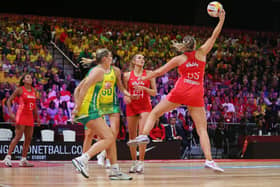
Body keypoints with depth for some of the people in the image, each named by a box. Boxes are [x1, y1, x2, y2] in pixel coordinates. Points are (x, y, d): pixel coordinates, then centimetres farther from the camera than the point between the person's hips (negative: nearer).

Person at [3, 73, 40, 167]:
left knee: (28, 138, 4)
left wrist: (37, 117, 17)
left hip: (30, 116, 6)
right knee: (18, 137, -13)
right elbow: (9, 101, -3)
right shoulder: (20, 90, -4)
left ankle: (23, 160, 9)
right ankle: (8, 157, -8)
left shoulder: (33, 90, 13)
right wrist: (11, 113, -14)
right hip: (21, 115, -6)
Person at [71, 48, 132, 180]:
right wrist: (78, 107, -23)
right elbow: (85, 86, -18)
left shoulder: (94, 71, 24)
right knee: (108, 138, -15)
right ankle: (82, 160, -25)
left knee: (110, 137, 11)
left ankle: (115, 171, 12)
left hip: (86, 110, 10)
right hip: (89, 110, -10)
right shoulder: (100, 71, -5)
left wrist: (77, 107, 20)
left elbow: (77, 89, 26)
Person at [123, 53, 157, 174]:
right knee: (132, 136, 4)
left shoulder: (149, 74, 2)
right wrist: (126, 97, -11)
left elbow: (154, 92, 2)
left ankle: (141, 162, -14)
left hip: (145, 106, -2)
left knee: (142, 133, -16)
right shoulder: (127, 75, 5)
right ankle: (134, 162, 13)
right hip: (131, 106, 2)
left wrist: (143, 88, -15)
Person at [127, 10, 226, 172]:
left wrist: (142, 79, 23)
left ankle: (144, 135, -6)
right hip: (197, 95, 1)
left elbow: (159, 72, 12)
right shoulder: (201, 53, 9)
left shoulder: (179, 59, 8)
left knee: (155, 113, 15)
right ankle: (209, 160, -11)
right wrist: (221, 20, 25)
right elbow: (214, 37, 17)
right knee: (202, 129, 0)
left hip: (180, 92, 0)